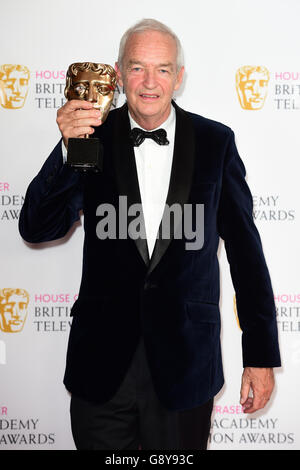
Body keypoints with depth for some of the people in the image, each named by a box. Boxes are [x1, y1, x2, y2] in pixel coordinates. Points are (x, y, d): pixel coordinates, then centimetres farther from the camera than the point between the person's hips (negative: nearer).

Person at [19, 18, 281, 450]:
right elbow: (36, 229, -8)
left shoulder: (216, 142, -1)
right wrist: (68, 150, -24)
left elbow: (245, 248, 2)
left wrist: (262, 354, 2)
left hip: (185, 366, 0)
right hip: (101, 365, 0)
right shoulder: (94, 139, -1)